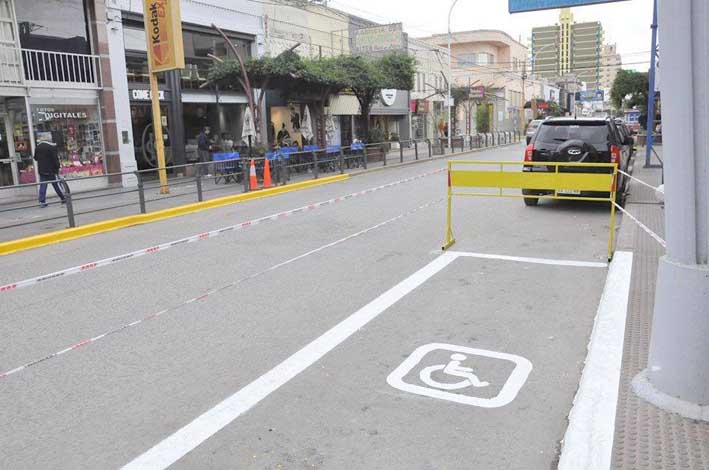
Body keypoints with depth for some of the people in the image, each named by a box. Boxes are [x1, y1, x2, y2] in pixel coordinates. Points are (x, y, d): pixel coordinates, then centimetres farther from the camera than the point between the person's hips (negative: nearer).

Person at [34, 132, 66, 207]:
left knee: (42, 186, 6)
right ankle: (64, 198, 12)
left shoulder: (38, 147, 5)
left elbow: (35, 158, 13)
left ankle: (42, 201, 4)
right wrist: (57, 167, -7)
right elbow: (55, 158, -16)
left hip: (42, 170, 5)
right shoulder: (52, 146, -14)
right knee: (56, 184, 4)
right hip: (51, 170, -5)